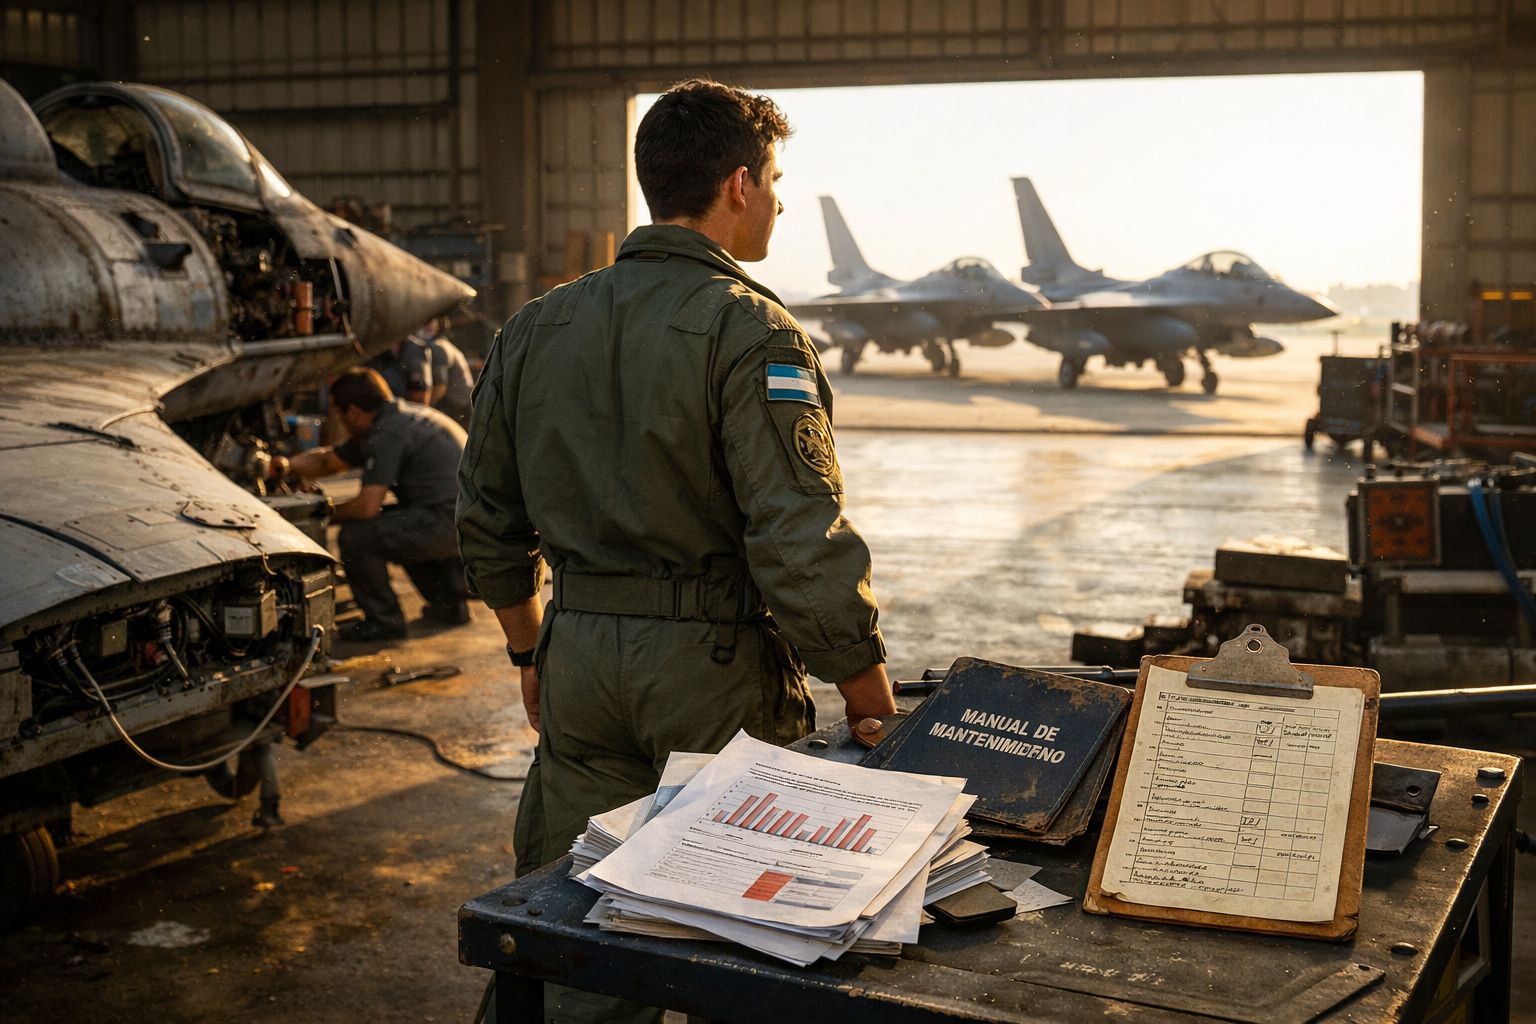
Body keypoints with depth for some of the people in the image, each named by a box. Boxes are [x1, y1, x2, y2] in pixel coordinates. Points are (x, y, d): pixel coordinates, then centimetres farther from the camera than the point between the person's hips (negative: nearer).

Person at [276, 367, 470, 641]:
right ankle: (450, 603, 30)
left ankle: (384, 621, 3)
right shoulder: (404, 416, 20)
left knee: (356, 536, -10)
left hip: (452, 523, -10)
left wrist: (330, 514, 3)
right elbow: (328, 460, 30)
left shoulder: (387, 433, -11)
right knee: (398, 524, 34)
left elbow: (367, 507, -17)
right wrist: (288, 464, 13)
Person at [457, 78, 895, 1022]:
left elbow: (488, 520, 14)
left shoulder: (536, 328, 7)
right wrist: (873, 706, -11)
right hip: (714, 663, -5)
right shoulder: (751, 331, -13)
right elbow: (803, 545, -19)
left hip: (579, 660, 6)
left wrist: (532, 651, 25)